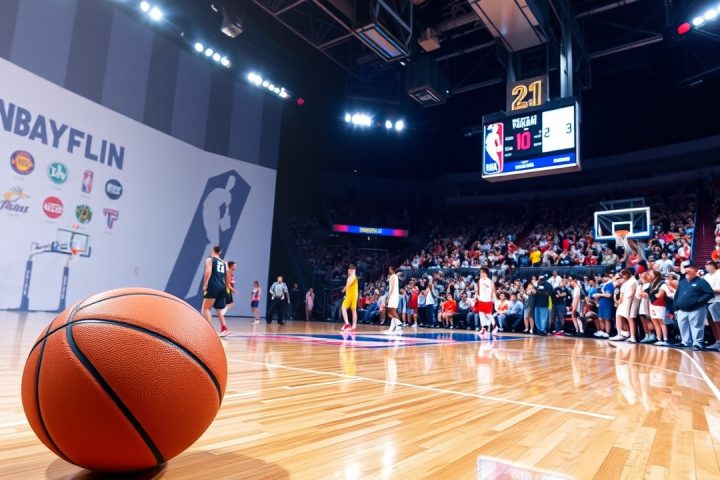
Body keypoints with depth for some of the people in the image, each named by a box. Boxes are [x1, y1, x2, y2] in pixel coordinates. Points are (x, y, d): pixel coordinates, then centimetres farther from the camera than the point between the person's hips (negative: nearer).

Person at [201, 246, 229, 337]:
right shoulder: (224, 263, 19)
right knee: (219, 309, 17)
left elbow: (208, 272, -12)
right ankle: (224, 329, 9)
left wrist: (205, 285, -11)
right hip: (222, 287, 6)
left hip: (213, 286, -6)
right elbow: (227, 277, 18)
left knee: (205, 308, 0)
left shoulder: (209, 259, 3)